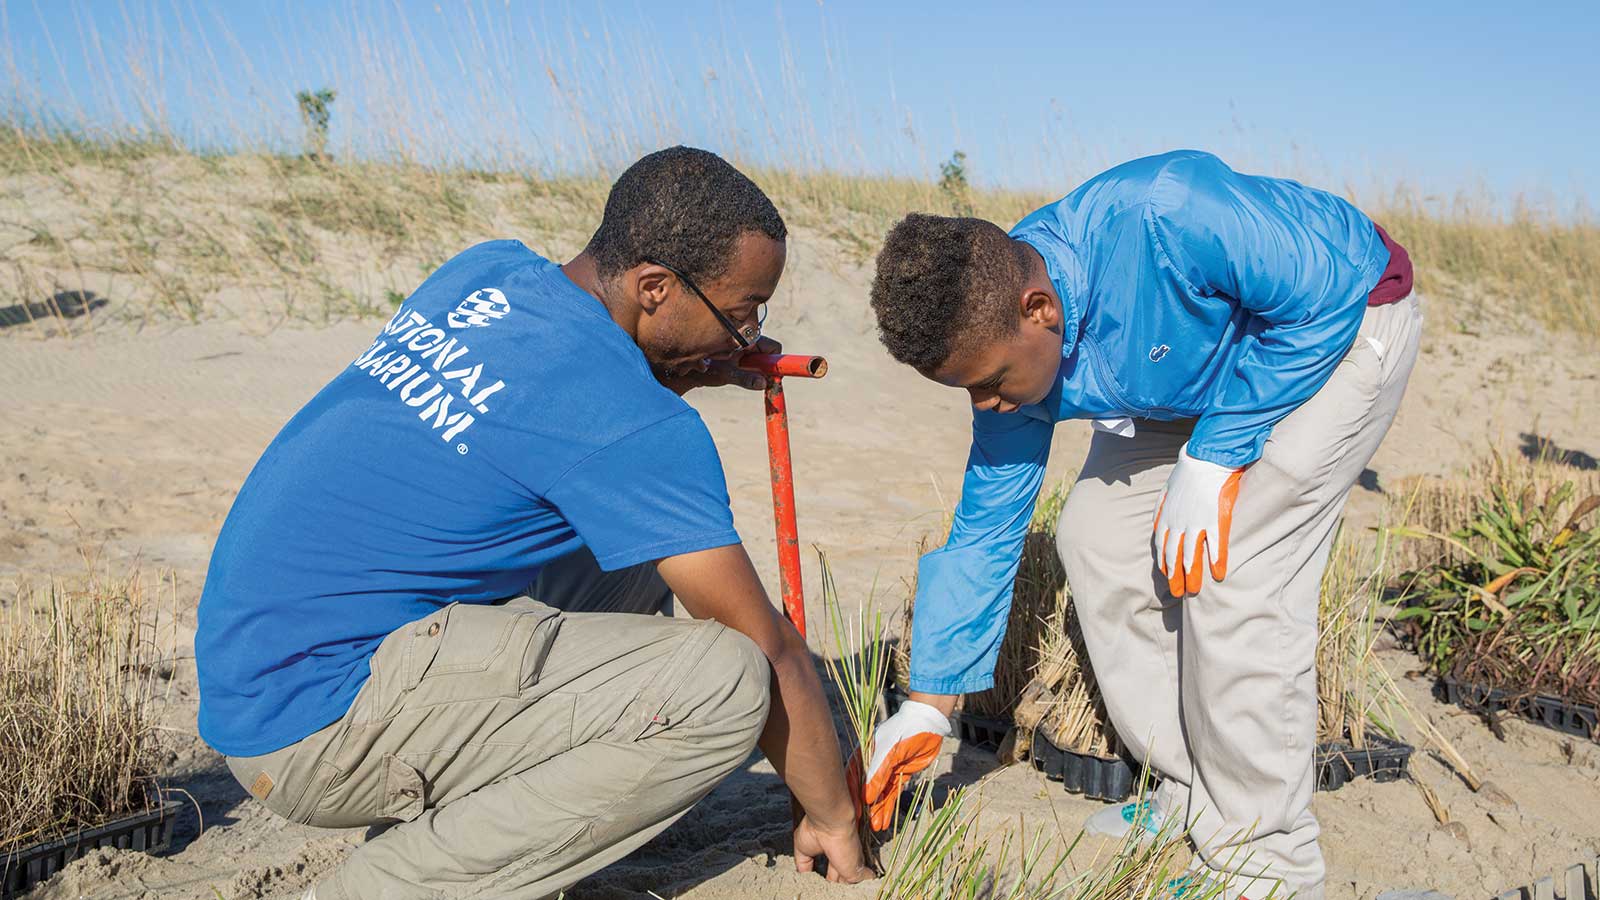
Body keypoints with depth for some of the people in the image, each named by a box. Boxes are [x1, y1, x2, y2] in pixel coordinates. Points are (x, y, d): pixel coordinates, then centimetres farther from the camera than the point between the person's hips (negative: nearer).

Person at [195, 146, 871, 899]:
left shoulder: (489, 268, 3)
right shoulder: (634, 423, -20)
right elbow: (770, 648, -13)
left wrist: (681, 373, 10)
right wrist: (833, 817, 2)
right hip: (316, 722, -9)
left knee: (641, 544, 14)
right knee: (726, 684, -19)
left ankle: (447, 808, 10)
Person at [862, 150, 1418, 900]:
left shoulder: (1166, 216, -39)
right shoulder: (1005, 339, -16)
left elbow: (1334, 291, -26)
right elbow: (985, 530, -8)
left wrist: (1214, 457, -27)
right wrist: (930, 706, -4)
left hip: (1346, 325, -7)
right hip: (1206, 364, 7)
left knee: (1232, 568, -20)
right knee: (1097, 534, -2)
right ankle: (1193, 799, 12)